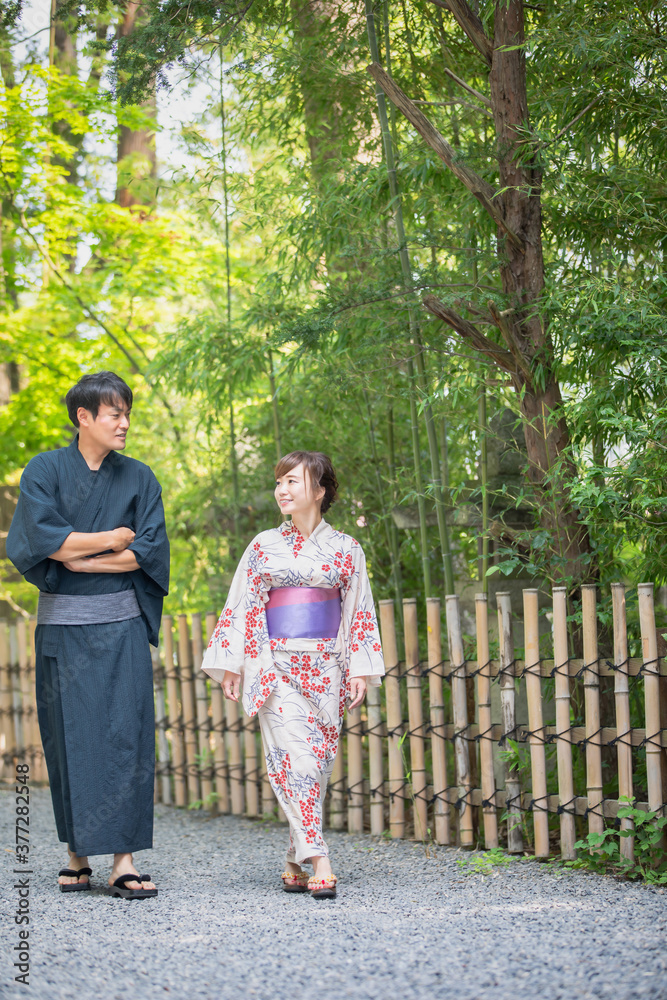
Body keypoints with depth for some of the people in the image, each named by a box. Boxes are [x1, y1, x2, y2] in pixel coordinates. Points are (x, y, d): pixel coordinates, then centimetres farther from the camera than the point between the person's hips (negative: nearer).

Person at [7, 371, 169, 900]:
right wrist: (114, 539, -5)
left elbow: (149, 549, -2)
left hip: (121, 624, 1)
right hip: (62, 624, -1)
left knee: (125, 736, -7)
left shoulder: (139, 477, 8)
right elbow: (42, 538, -12)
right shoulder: (45, 471, 2)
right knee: (69, 737, 1)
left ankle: (124, 860, -8)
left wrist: (79, 557, -8)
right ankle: (77, 853, 12)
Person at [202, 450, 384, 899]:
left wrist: (359, 669, 1)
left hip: (325, 668, 1)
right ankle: (319, 861, -19)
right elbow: (243, 607, 7)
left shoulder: (345, 549, 8)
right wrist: (231, 664, 1)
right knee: (295, 757, -14)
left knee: (318, 762, 0)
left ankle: (295, 864, 10)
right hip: (276, 667, -1)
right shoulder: (264, 546, 7)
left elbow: (359, 611, 9)